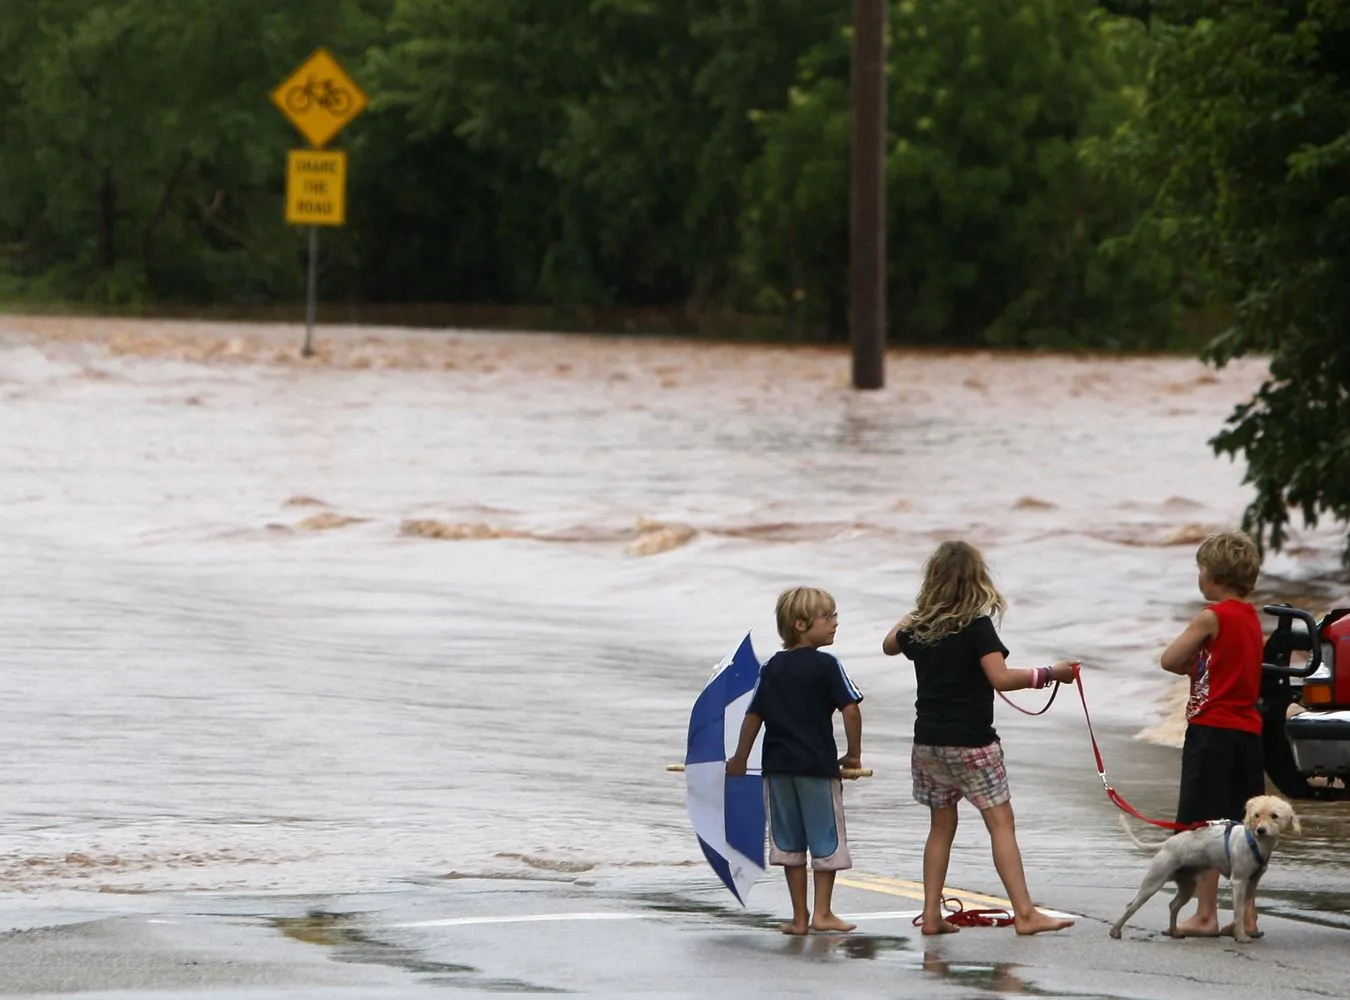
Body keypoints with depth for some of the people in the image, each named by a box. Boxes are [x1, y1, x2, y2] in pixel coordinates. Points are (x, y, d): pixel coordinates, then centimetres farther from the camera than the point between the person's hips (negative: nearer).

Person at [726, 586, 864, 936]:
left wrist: (740, 759, 21)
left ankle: (799, 917, 12)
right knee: (825, 840, 6)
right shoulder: (826, 666, -8)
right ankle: (822, 913, 5)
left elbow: (753, 716, 10)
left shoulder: (771, 668, 7)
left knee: (790, 842, 10)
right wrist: (853, 754, -1)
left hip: (777, 765, 5)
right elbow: (850, 709, -14)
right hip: (818, 763, -5)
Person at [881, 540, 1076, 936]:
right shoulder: (977, 626, -13)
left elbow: (889, 645, 28)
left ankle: (932, 914, 11)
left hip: (928, 740, 6)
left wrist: (914, 614, 39)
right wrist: (1047, 675, -16)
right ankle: (1024, 912, -11)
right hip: (970, 740, -6)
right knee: (1000, 821, -5)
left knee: (941, 825, 14)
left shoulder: (919, 628, 5)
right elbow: (1000, 678, -23)